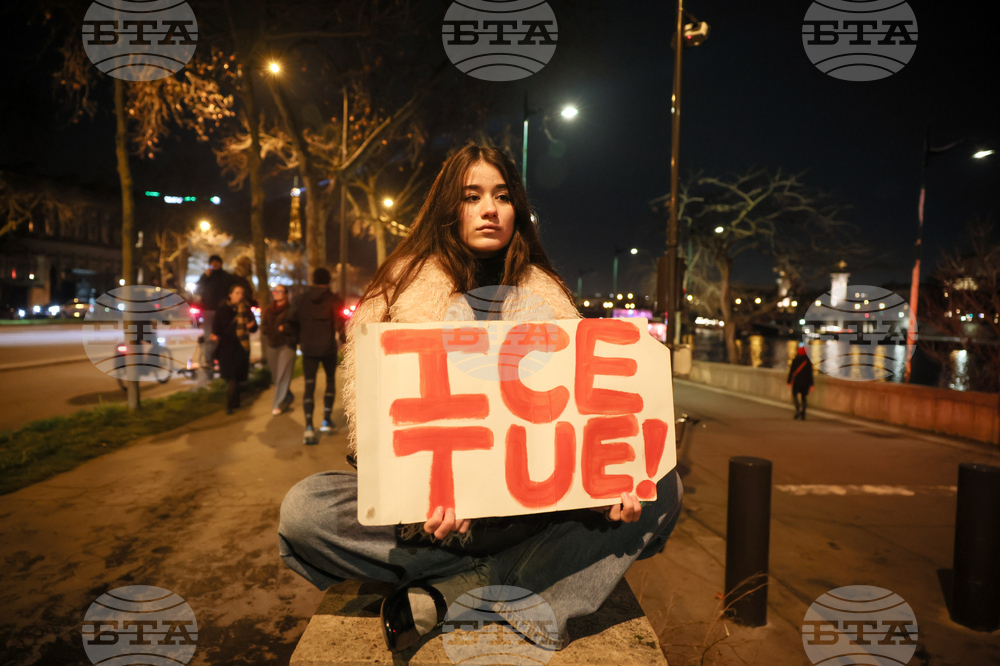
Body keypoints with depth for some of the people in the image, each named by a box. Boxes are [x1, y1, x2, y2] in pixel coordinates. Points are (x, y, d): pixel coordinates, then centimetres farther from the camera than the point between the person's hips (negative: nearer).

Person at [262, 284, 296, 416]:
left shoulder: (291, 310, -4)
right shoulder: (267, 310, 16)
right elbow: (263, 328, 8)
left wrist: (283, 328, -10)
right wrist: (277, 329, -7)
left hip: (287, 346, -6)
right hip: (272, 346, 6)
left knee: (283, 376, -7)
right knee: (276, 375, 9)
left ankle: (278, 405, -4)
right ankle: (288, 398, 28)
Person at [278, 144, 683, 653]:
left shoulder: (545, 297, 8)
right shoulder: (403, 287, 0)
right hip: (428, 508, -1)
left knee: (661, 488, -18)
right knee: (302, 510, -26)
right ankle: (507, 582, -17)